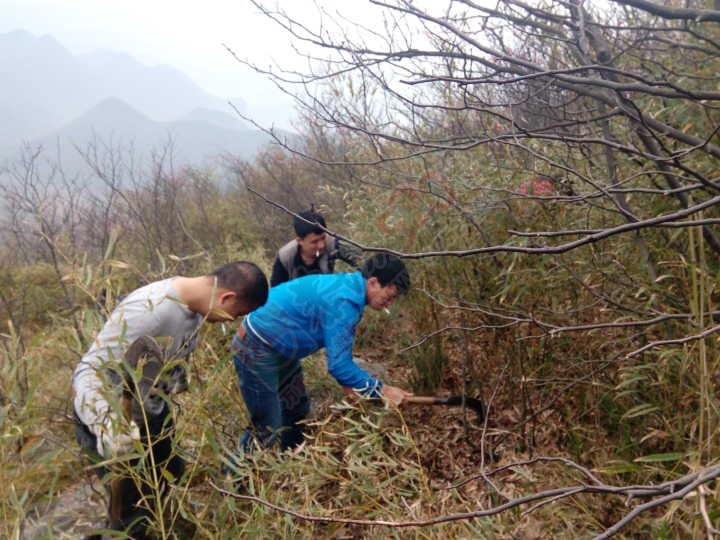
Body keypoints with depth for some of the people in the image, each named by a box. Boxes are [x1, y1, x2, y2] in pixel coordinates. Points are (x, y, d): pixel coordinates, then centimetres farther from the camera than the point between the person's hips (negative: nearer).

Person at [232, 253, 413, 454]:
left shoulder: (348, 285, 2)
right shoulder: (342, 302, -28)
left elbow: (339, 352, 12)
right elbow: (338, 364, -28)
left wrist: (351, 385, 9)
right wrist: (382, 390, -20)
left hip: (277, 348, 10)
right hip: (257, 350, -10)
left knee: (296, 410, 20)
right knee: (267, 429, -5)